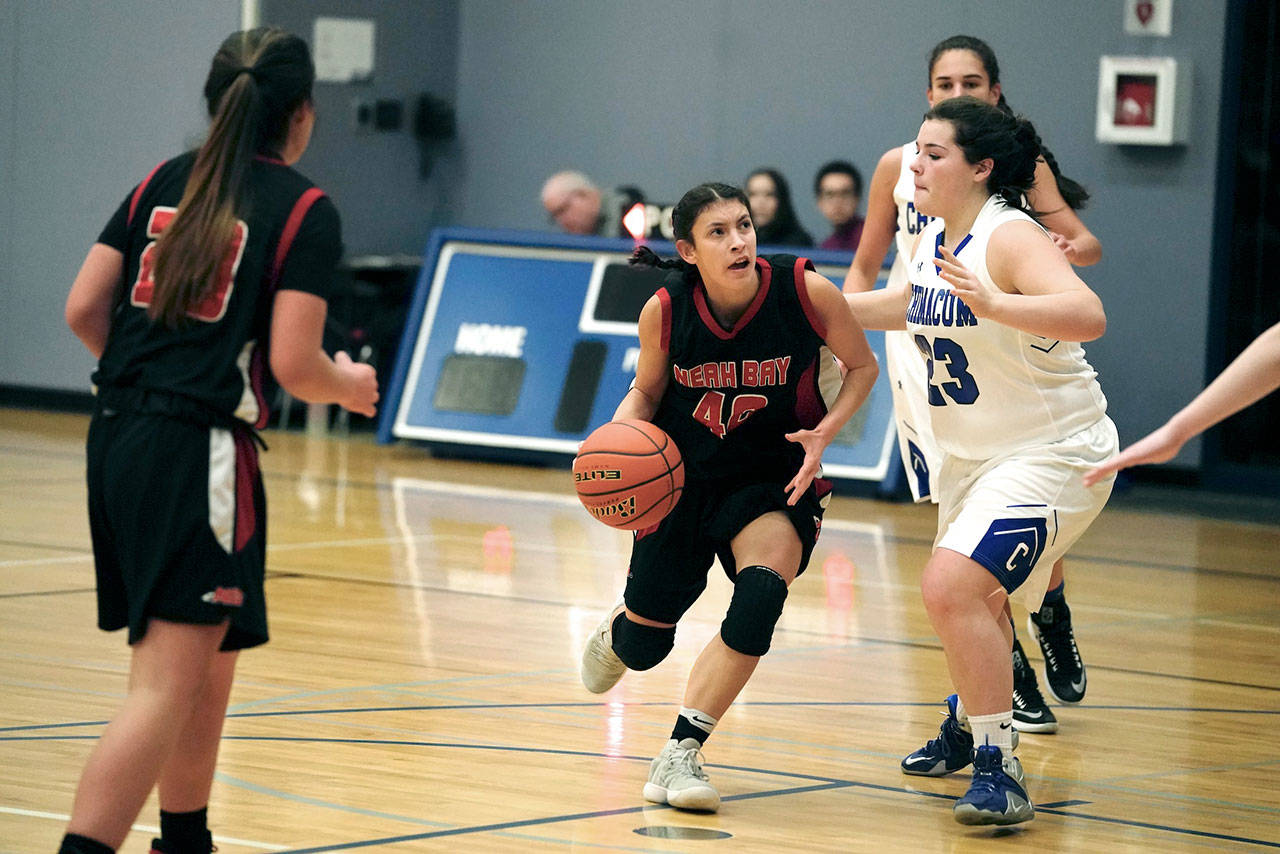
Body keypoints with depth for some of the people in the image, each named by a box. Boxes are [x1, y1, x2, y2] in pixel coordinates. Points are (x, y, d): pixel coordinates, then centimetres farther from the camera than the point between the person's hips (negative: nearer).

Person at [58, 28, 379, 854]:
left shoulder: (163, 182, 12)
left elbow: (84, 310, 7)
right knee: (166, 686, -11)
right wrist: (349, 385, 10)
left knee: (208, 667, 23)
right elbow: (293, 362, -11)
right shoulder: (306, 210, -4)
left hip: (116, 437, 7)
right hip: (198, 452, -7)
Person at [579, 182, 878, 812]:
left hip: (774, 476, -1)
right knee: (644, 645, 10)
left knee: (761, 595, -31)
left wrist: (825, 432, -19)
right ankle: (614, 636, 52)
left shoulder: (807, 292, -21)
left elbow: (862, 367, -4)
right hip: (681, 476, 1)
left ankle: (682, 751, -19)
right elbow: (646, 392, 2)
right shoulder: (664, 311, -17)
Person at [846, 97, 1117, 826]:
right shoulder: (934, 240, 2)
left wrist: (993, 305, -52)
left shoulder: (1011, 236, -24)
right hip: (973, 455, 9)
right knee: (974, 598, 28)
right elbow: (913, 306, 26)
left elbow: (1088, 316, -40)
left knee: (953, 587, -25)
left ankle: (1001, 774, -19)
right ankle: (967, 726, 55)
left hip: (1052, 454, -9)